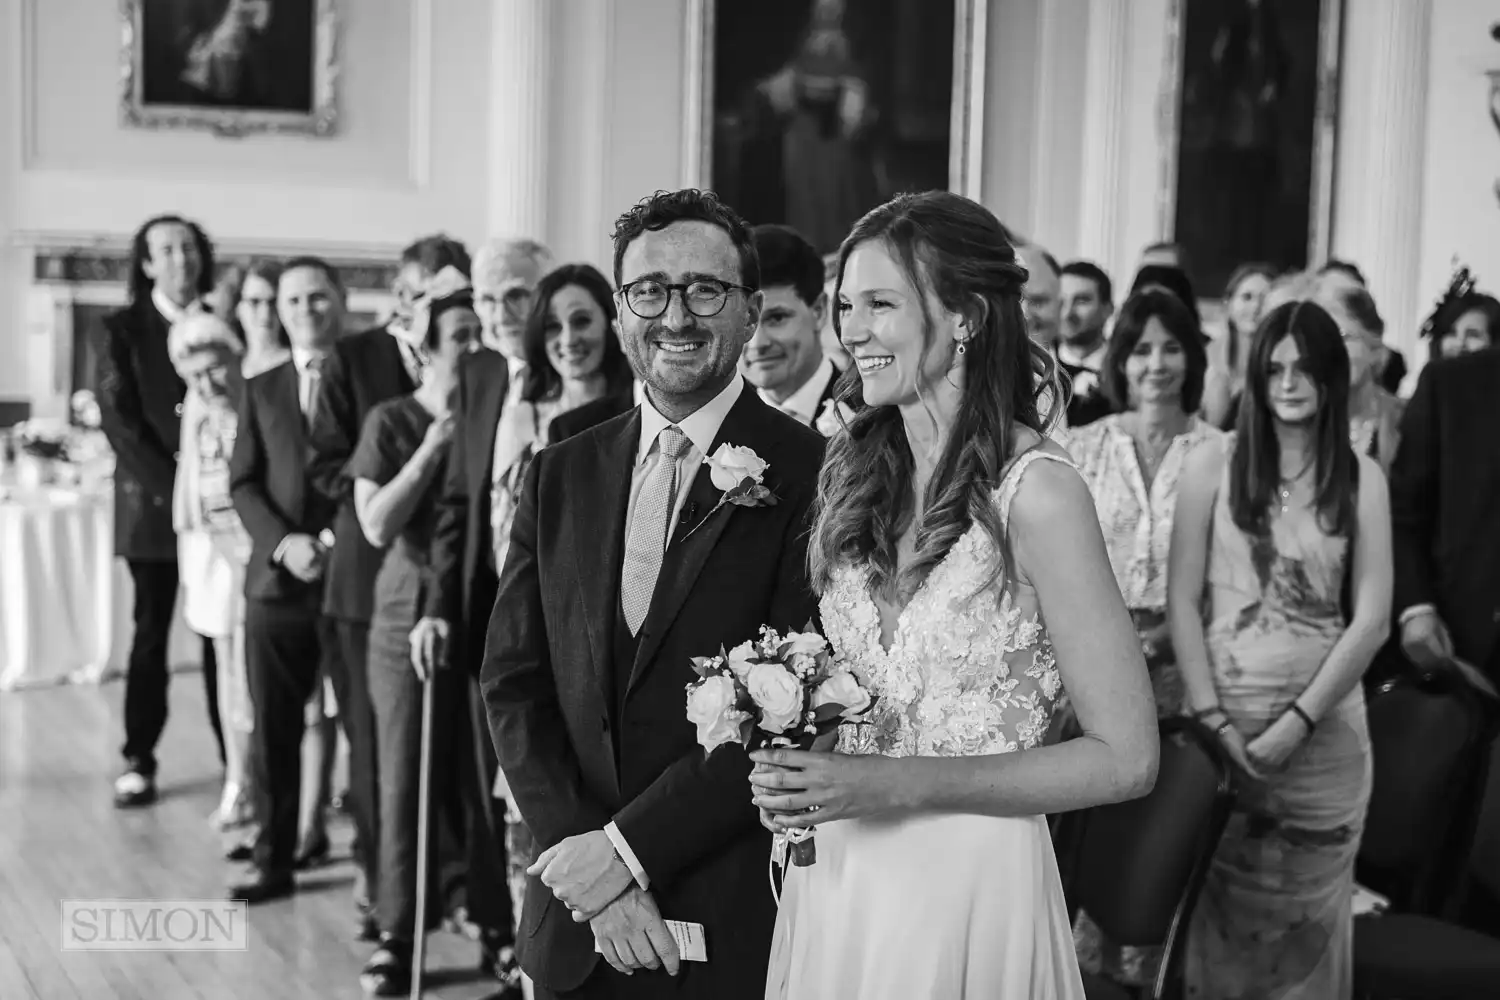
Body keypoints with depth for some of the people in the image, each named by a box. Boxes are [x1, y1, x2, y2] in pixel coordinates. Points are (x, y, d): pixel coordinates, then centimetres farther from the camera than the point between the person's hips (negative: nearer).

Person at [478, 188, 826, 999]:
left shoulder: (813, 474, -10)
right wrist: (581, 858, -8)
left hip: (735, 927, -4)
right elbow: (513, 684, 3)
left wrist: (631, 845, -15)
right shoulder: (560, 475, 6)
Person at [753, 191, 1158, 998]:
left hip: (967, 886, -6)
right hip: (832, 879, 6)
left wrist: (897, 784, -19)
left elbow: (1125, 759, -15)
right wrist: (796, 767, -5)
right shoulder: (854, 477, 3)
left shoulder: (1036, 492, -16)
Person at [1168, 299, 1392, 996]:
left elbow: (1372, 617, -3)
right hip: (1223, 712, 0)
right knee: (1216, 911, 5)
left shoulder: (1361, 478, 3)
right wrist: (1214, 719, -10)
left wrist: (1298, 722, -11)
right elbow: (1181, 601, -2)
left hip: (1324, 722, 1)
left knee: (1305, 913, 9)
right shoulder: (1215, 463, 1)